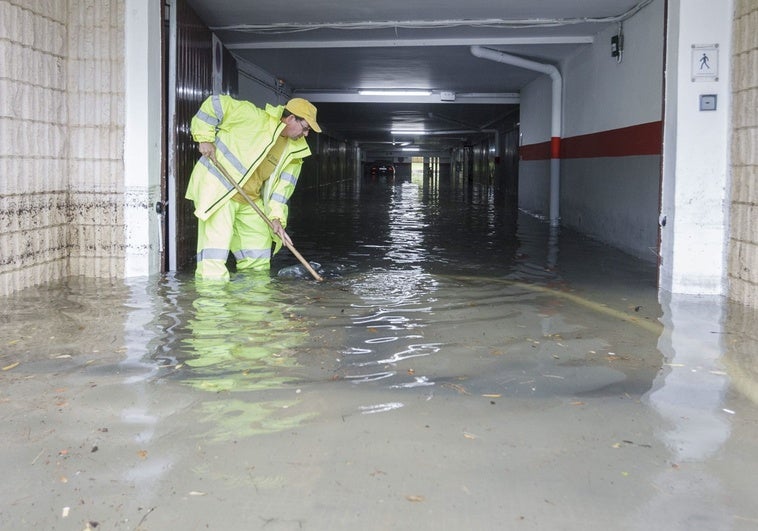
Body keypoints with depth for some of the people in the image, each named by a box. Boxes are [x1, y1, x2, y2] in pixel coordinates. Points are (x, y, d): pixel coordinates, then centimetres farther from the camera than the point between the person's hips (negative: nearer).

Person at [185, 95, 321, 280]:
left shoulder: (295, 151, 5)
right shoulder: (254, 117, -16)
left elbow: (282, 185, 4)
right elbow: (215, 103, -12)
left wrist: (276, 217, -8)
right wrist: (205, 138, -14)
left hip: (249, 199, 8)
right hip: (216, 186, -8)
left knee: (259, 258, 13)